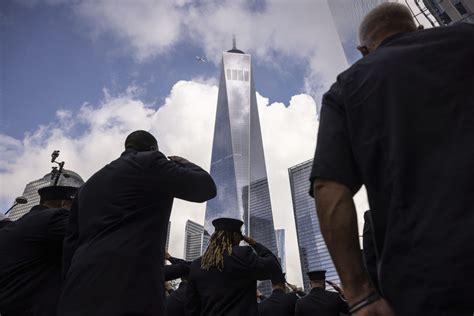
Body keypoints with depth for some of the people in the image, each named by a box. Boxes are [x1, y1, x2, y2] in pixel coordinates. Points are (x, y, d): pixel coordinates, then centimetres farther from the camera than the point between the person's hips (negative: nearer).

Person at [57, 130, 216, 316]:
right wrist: (186, 165, 20)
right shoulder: (150, 163, 2)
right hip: (130, 293, -7)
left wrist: (71, 291, 21)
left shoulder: (89, 185, 23)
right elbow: (206, 187, 2)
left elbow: (70, 246, 19)